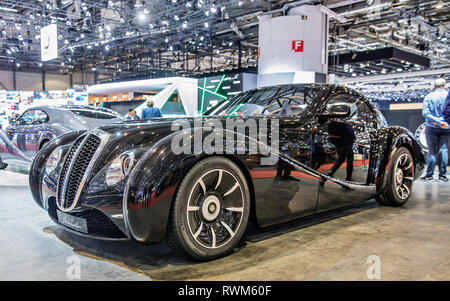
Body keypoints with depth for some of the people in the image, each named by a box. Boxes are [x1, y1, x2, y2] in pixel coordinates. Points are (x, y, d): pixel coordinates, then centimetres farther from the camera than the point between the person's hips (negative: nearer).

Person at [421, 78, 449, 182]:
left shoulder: (429, 97, 0)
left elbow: (425, 113, -11)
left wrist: (437, 121, -14)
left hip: (432, 127, -1)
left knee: (432, 151, 2)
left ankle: (429, 174, 4)